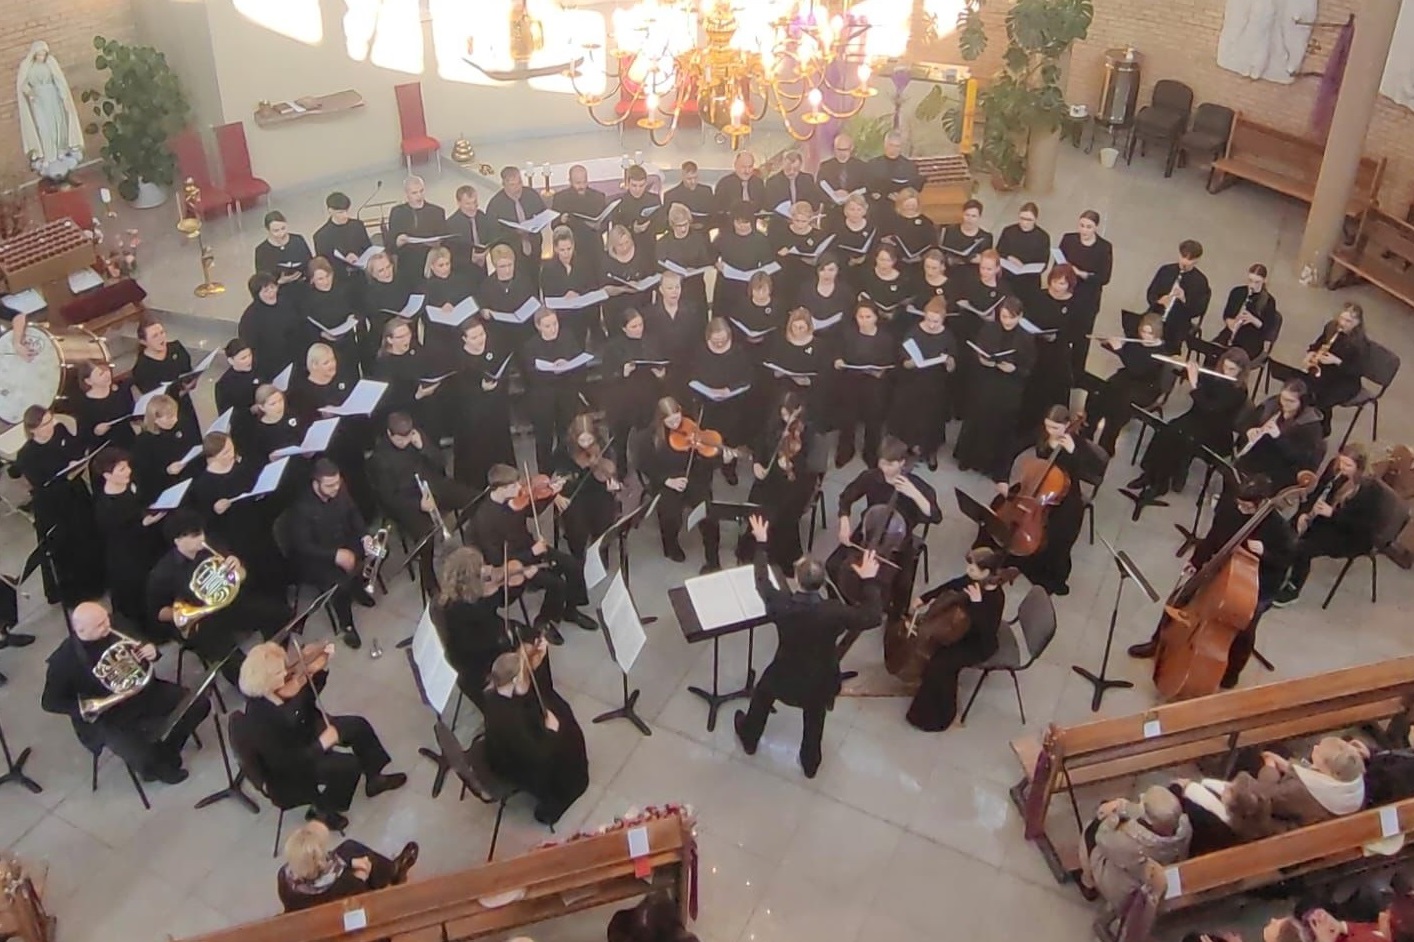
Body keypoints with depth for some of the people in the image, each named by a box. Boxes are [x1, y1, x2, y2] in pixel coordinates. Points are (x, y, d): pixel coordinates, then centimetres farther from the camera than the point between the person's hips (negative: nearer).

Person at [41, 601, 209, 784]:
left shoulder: (116, 629, -5)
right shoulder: (64, 660, -19)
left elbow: (140, 648, 12)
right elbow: (49, 702, -13)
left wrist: (151, 651, -13)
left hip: (143, 692, 5)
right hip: (107, 716, -5)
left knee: (199, 704, -6)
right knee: (144, 760, -26)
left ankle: (165, 753, 13)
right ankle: (159, 767, 13)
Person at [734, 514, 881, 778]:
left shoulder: (781, 603, -30)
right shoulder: (835, 612, -32)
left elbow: (762, 581, -9)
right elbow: (872, 617, -17)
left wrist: (761, 543, 1)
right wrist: (869, 580, -10)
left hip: (785, 676, 0)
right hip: (819, 681, 0)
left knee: (762, 694, 33)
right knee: (815, 718, 31)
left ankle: (749, 738, 58)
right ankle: (810, 763, 51)